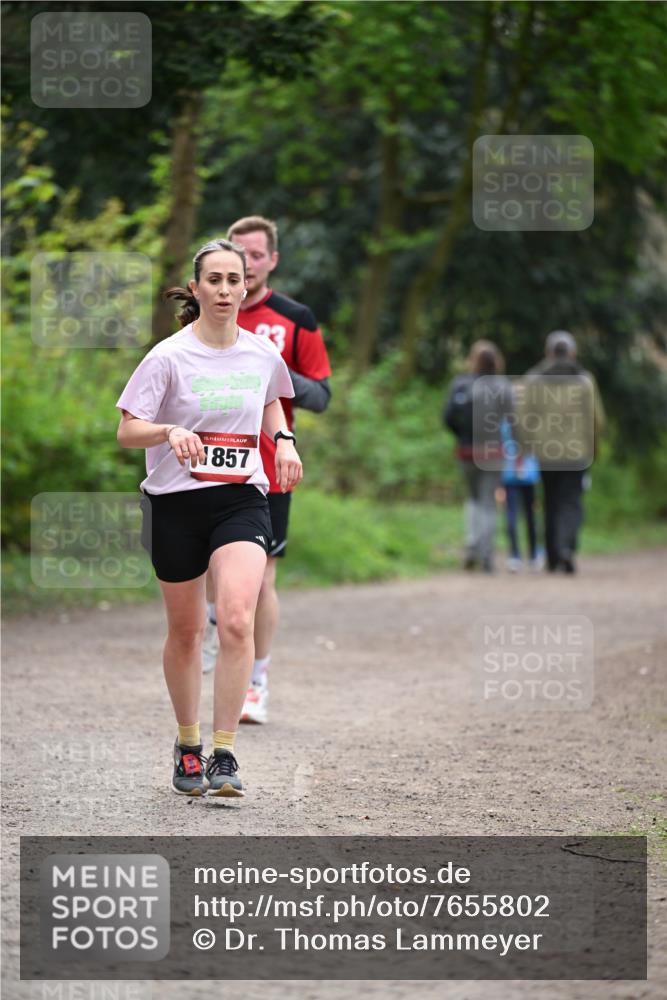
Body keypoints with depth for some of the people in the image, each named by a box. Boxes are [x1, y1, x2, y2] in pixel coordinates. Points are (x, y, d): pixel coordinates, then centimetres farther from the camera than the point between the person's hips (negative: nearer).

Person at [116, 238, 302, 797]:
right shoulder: (169, 357, -7)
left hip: (242, 499, 1)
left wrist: (283, 439, 7)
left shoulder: (263, 354, 5)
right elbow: (127, 432, -8)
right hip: (176, 502, -1)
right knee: (185, 630, 10)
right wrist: (170, 431, -27)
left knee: (237, 621, -19)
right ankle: (188, 745, 30)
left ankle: (224, 754, -14)